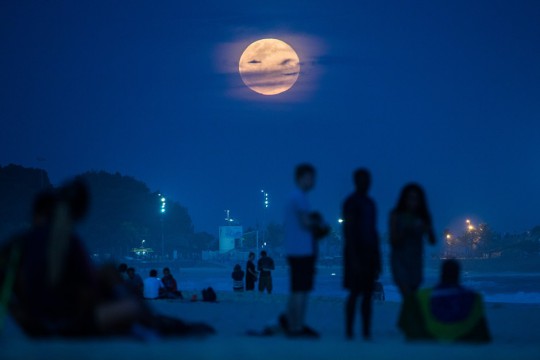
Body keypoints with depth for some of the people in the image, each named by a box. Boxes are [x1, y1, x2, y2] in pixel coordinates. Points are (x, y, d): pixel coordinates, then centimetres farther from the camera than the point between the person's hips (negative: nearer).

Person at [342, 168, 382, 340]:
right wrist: (354, 258, -19)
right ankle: (349, 331, -5)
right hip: (356, 252, -8)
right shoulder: (351, 202, -6)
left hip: (370, 253, 8)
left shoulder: (370, 203, 18)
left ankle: (366, 332, 5)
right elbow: (347, 230, -13)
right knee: (355, 292, -8)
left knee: (368, 293, 4)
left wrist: (378, 258, 16)